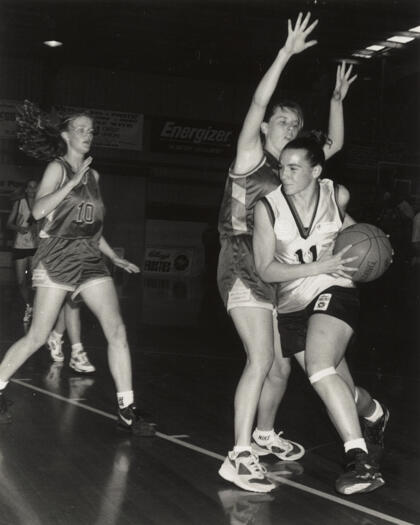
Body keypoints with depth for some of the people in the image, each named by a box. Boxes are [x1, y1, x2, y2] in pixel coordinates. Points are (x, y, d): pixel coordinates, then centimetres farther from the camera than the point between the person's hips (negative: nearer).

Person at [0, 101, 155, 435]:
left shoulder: (93, 175, 16)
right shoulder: (57, 168, -2)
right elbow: (38, 210, -18)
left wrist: (116, 258, 19)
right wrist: (73, 181, -19)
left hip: (90, 259, 6)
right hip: (57, 257, -5)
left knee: (116, 330, -7)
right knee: (38, 336, -4)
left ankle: (127, 409, -3)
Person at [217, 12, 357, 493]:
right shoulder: (250, 158, -5)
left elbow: (334, 145, 21)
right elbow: (258, 104, -18)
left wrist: (337, 100, 12)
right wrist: (286, 54, -20)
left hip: (276, 273, 8)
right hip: (243, 270, -8)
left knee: (281, 364, 12)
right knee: (261, 359, -19)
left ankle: (264, 433, 33)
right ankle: (239, 457, -17)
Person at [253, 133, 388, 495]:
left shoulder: (337, 195, -5)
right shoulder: (268, 207, -11)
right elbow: (266, 270, -13)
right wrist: (320, 266, -23)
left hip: (334, 292, -2)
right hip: (292, 305, 2)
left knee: (319, 368, -28)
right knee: (339, 387, 9)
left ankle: (359, 460, -28)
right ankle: (374, 412, 45)